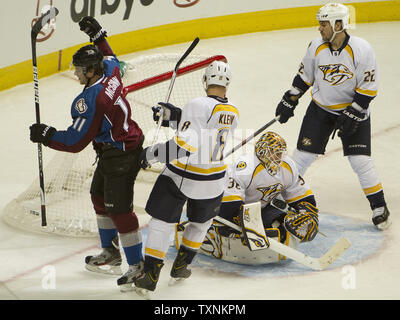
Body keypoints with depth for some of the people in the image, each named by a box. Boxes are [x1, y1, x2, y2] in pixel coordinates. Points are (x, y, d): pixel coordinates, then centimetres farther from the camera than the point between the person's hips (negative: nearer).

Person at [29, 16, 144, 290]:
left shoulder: (91, 100, -28)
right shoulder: (110, 72, -3)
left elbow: (75, 141, -24)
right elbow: (110, 58, 27)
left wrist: (47, 136, -13)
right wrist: (98, 35, 30)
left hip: (120, 157, -11)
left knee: (119, 208, -6)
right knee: (100, 196, 21)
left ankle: (138, 265, 1)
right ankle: (111, 253, 34)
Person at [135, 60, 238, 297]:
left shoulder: (199, 105, -20)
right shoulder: (232, 112, 1)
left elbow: (185, 144, -27)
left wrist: (151, 154, -19)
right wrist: (176, 116, 7)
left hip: (180, 176, -5)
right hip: (212, 181, 5)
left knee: (162, 221, 7)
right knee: (201, 221, 29)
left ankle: (151, 273, 3)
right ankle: (181, 266, 35)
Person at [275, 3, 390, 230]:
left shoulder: (361, 49, -22)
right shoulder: (317, 47, -10)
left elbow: (368, 88, -17)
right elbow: (304, 77, 6)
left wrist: (352, 116, -20)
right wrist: (289, 102, 7)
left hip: (355, 109, -3)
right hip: (321, 107, 3)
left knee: (361, 160, -8)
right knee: (303, 155, 0)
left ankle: (379, 207, 8)